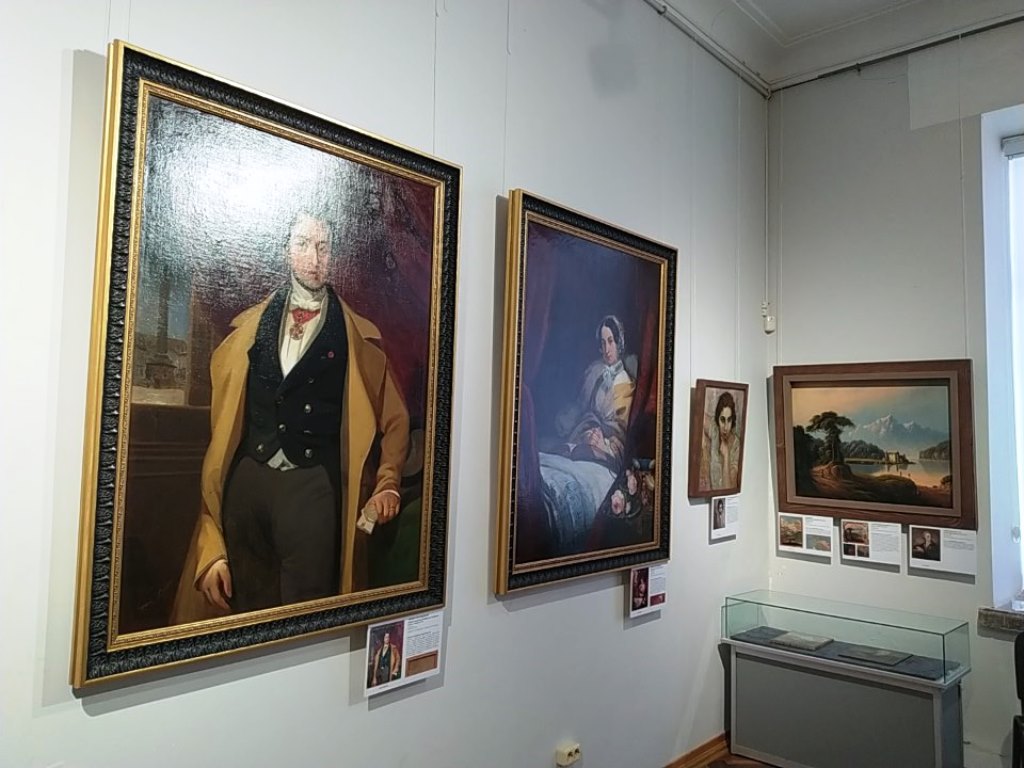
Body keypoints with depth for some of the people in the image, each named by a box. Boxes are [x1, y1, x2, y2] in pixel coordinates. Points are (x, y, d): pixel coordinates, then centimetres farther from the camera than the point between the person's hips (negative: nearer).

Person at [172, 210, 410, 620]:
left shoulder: (359, 337, 5)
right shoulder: (248, 326, 10)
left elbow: (393, 418, 11)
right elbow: (220, 422, 6)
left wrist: (387, 484, -6)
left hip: (313, 484, -2)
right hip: (247, 479, 2)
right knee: (246, 611, 11)